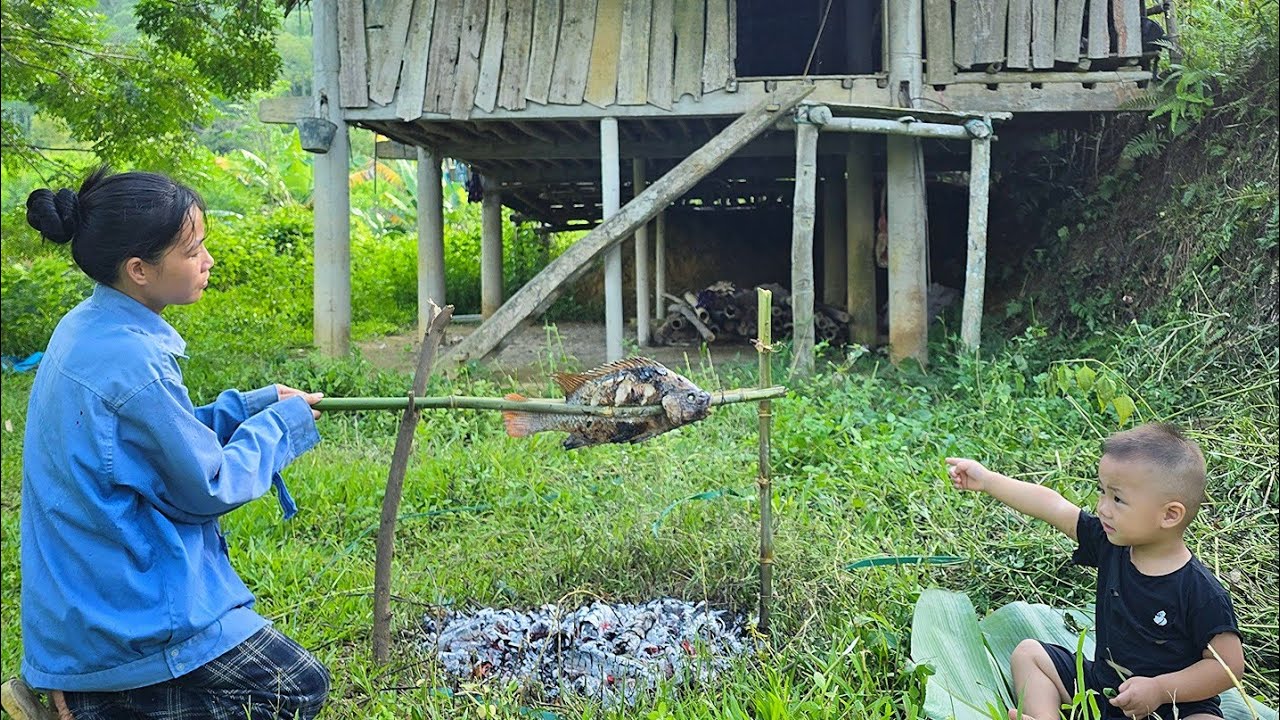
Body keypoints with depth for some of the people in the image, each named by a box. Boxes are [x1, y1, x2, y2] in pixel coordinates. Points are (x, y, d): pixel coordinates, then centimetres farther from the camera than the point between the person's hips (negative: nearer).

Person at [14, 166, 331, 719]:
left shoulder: (85, 327, 3)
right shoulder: (133, 360, -26)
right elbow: (209, 489, -17)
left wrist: (252, 405, 6)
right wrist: (278, 424, -4)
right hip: (131, 608, -9)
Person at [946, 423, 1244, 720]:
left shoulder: (1202, 593, -22)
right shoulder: (1110, 543, -6)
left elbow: (1229, 665, -18)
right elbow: (1052, 506, -1)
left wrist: (1160, 689, -25)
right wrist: (986, 480, 3)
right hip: (1102, 686, 6)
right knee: (1028, 653, 2)